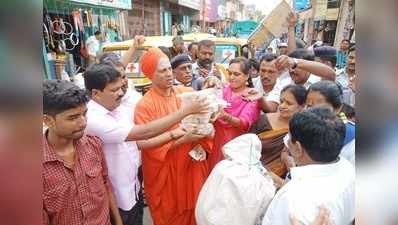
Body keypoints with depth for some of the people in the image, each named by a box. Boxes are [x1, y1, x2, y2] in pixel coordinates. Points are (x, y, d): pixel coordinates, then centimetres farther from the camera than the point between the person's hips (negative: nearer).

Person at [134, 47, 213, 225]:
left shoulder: (188, 93, -2)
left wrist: (202, 144, -13)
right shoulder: (144, 105, -15)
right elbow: (148, 144, -20)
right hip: (165, 172, -3)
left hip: (193, 165, 4)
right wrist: (184, 139, -24)